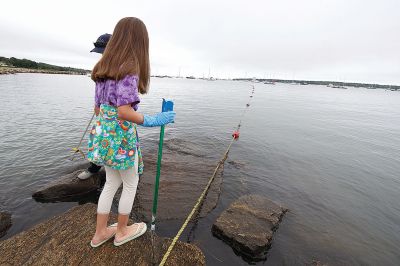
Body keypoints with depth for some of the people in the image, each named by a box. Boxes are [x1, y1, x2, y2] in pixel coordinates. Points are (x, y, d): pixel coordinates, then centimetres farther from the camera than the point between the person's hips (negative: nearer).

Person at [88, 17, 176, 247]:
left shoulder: (104, 68, 9)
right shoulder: (130, 69, -16)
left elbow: (97, 107, 12)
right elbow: (124, 111, -25)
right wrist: (152, 121, -15)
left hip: (103, 133, 8)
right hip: (122, 135, -8)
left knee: (112, 183, 21)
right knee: (131, 184, 14)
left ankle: (100, 232, 36)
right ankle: (122, 231, 33)